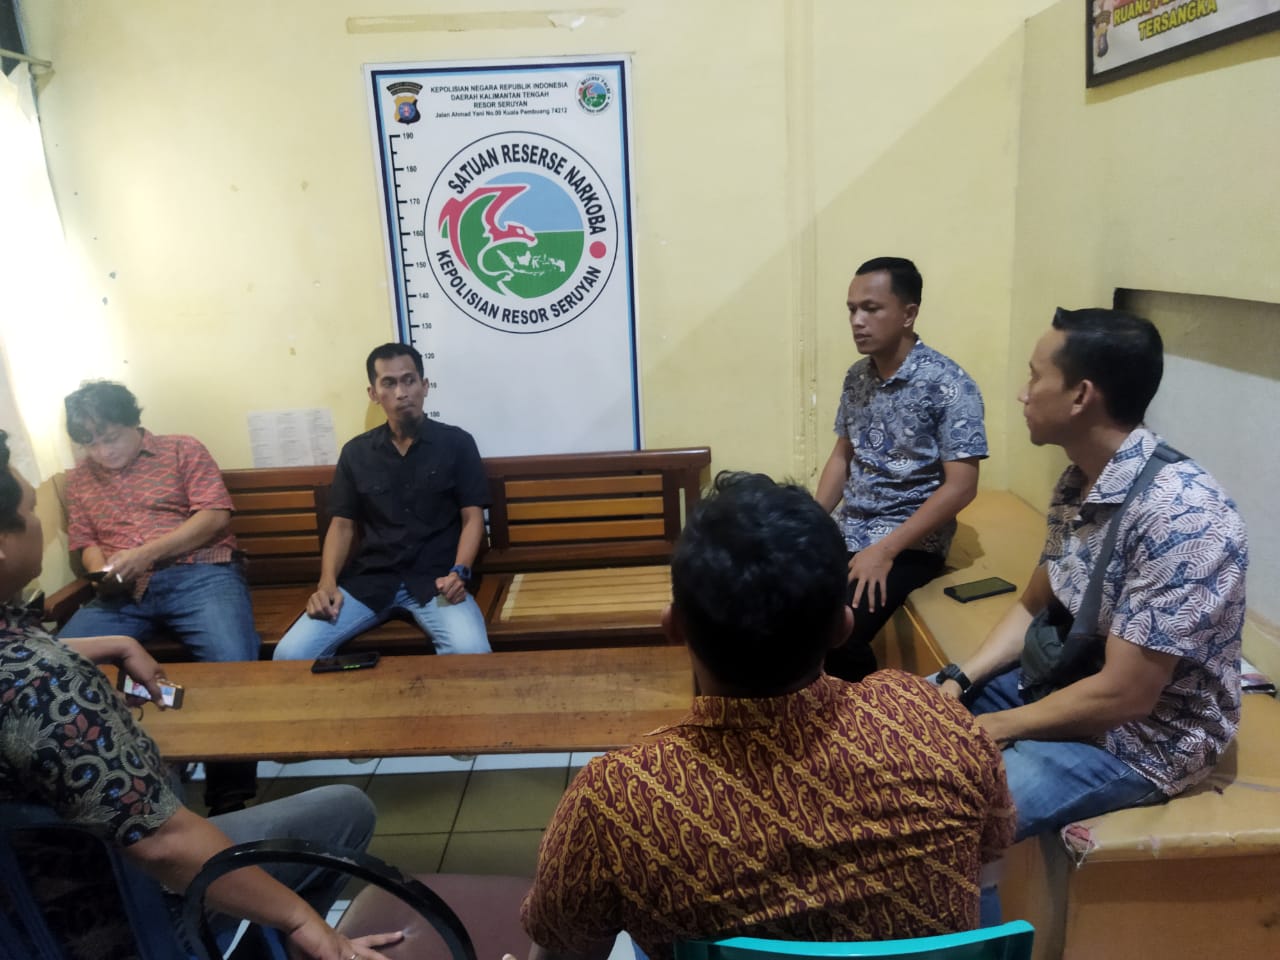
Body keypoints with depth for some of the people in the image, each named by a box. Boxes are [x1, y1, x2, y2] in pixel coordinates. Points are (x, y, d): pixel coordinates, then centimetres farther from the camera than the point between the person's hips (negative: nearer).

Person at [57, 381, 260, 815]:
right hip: (124, 591, 4)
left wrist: (145, 554, -12)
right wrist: (104, 571, -4)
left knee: (233, 663, -31)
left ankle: (230, 799, -20)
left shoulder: (183, 450, 8)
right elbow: (84, 543, 21)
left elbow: (215, 517, -3)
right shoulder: (80, 478, 22)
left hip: (200, 575, -4)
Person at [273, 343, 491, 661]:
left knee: (471, 654, -31)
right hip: (367, 579, 3)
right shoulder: (356, 452, 11)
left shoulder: (456, 443, 4)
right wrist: (327, 583, -5)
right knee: (290, 653, -18)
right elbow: (342, 525, 12)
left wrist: (459, 573, -16)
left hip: (434, 579, -2)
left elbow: (472, 517, 2)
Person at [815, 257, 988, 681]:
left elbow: (960, 486, -18)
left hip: (910, 541, -7)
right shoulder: (856, 376, 5)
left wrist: (884, 551, -22)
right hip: (847, 531, 7)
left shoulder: (948, 384, -15)